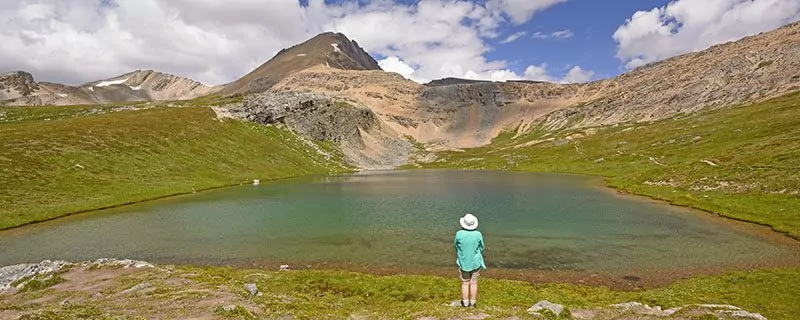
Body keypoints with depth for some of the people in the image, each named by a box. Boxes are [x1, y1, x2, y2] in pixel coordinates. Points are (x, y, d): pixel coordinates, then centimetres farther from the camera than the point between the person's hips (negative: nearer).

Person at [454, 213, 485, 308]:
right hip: (476, 262, 0)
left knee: (465, 283, 13)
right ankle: (472, 303, 20)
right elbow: (481, 248, -2)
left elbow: (456, 246, -1)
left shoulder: (459, 234, -18)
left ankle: (465, 303, 21)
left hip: (463, 262, 0)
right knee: (473, 283, 12)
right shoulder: (478, 234, -16)